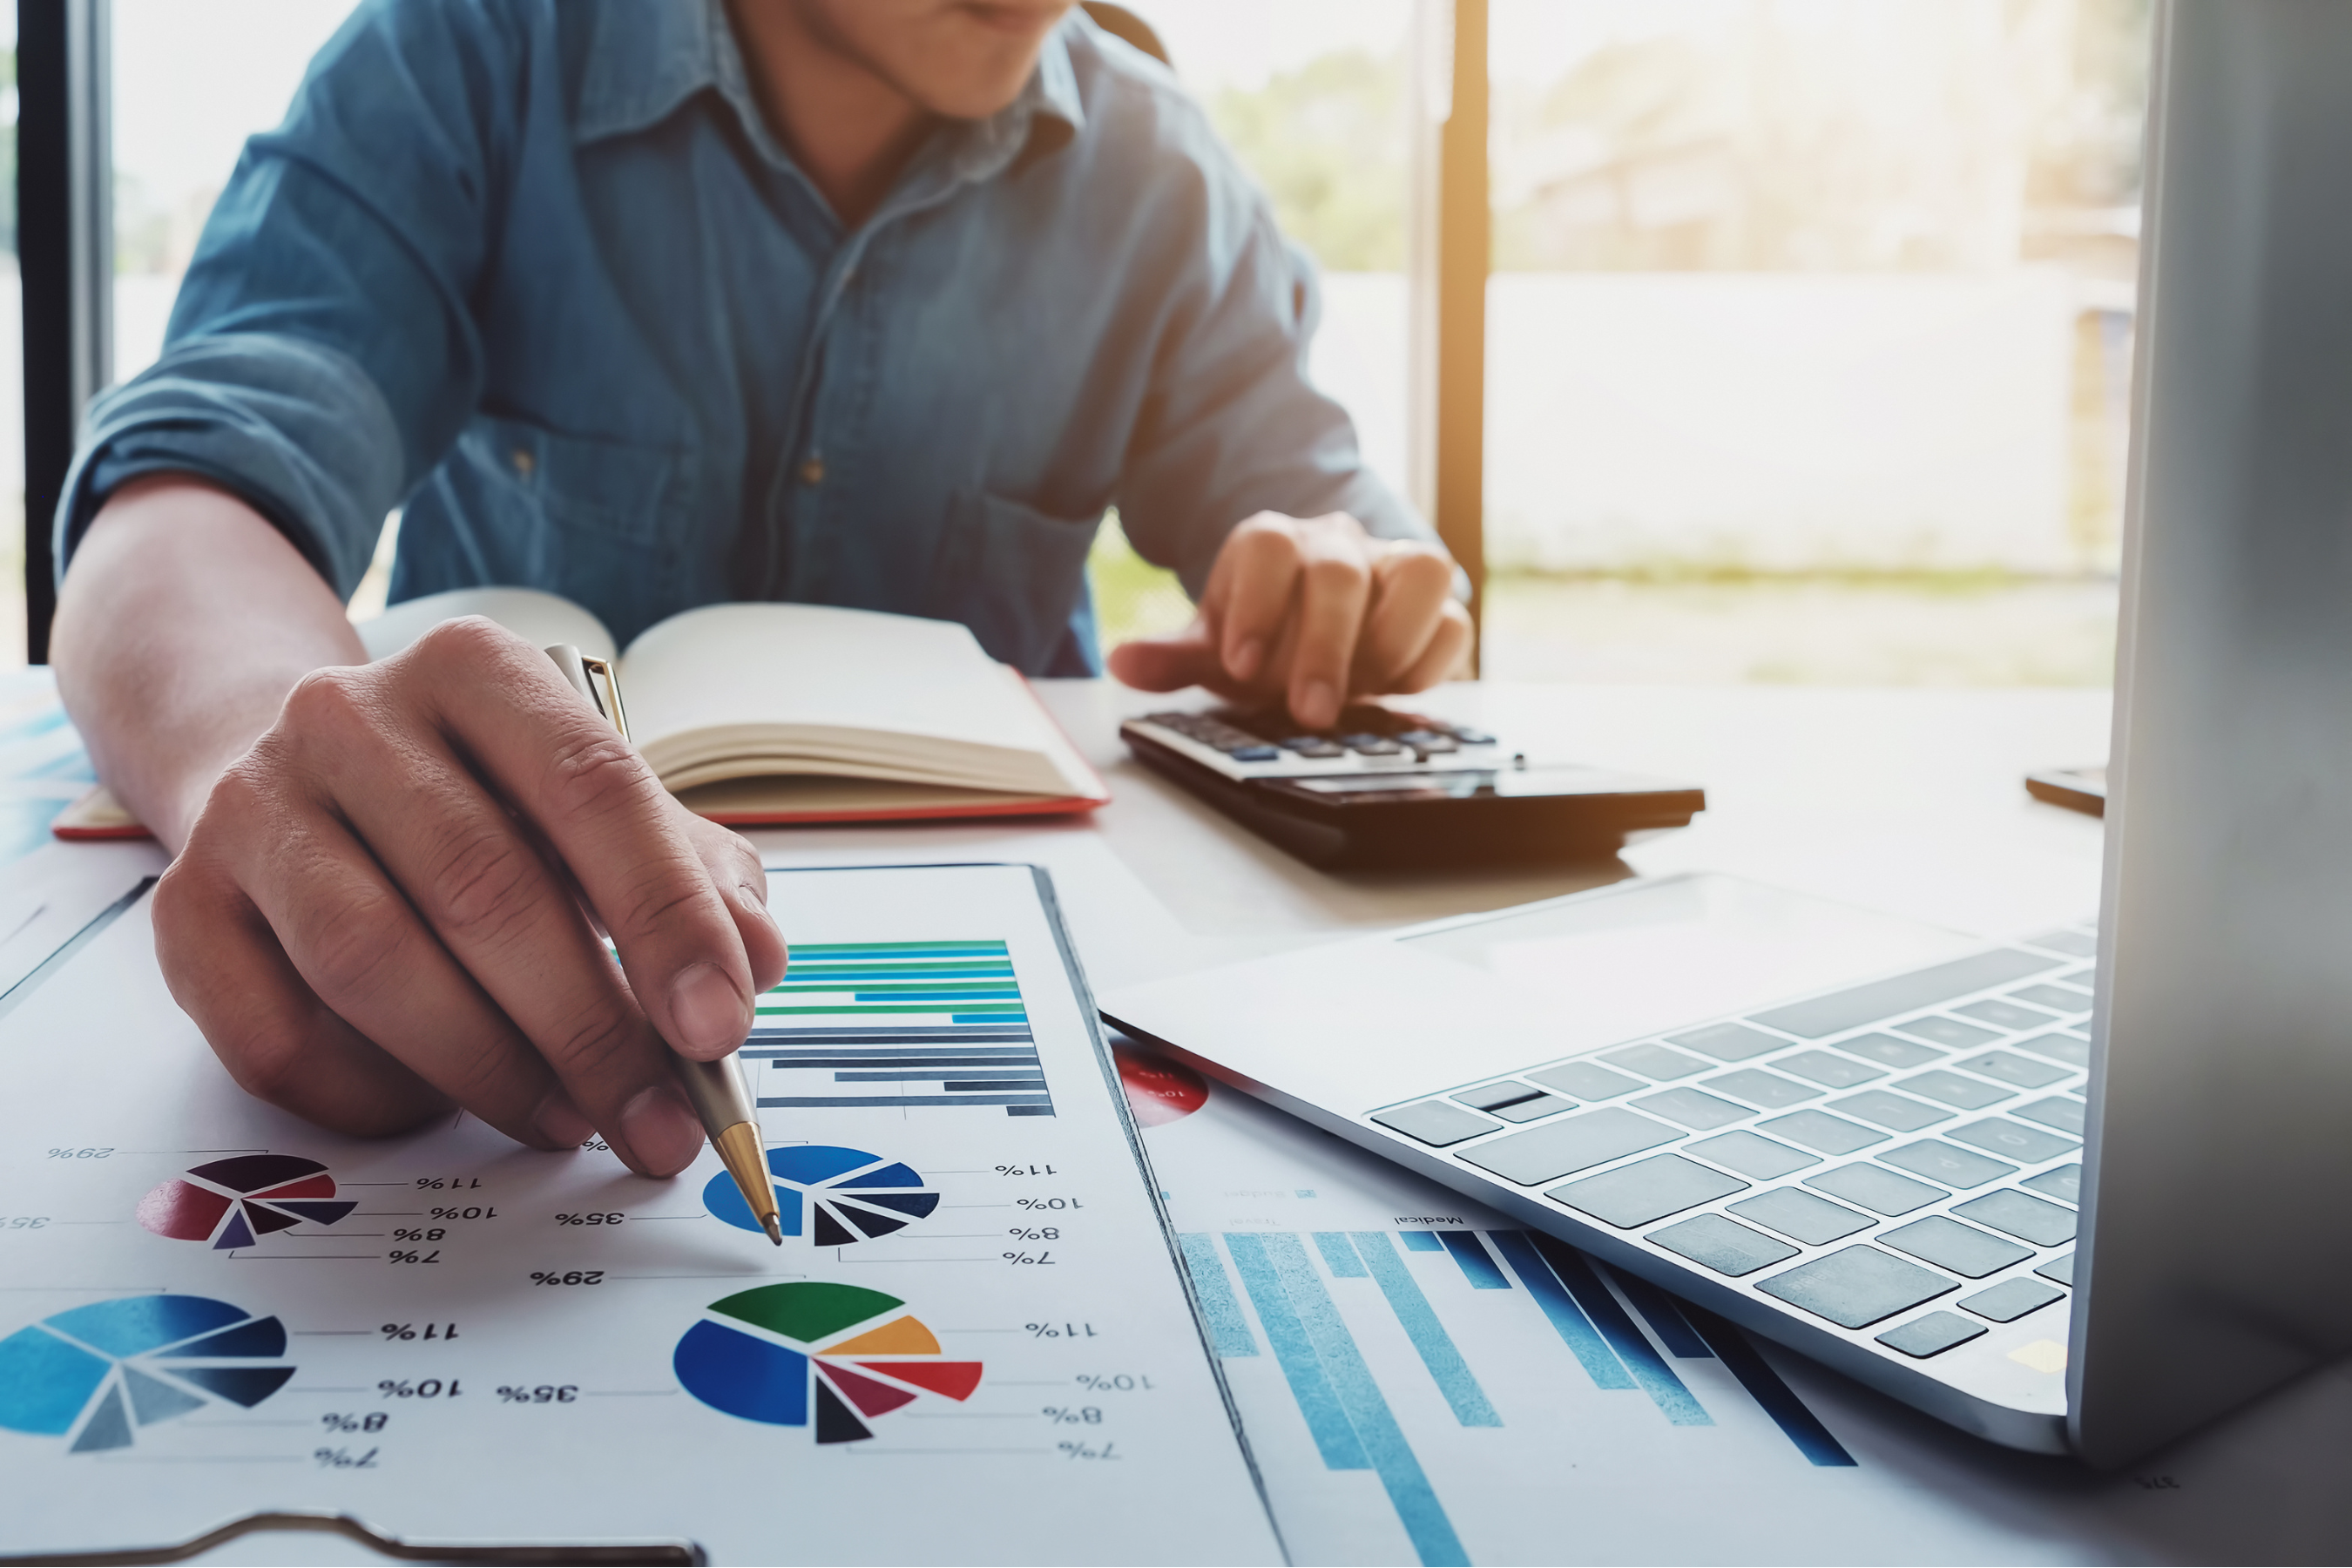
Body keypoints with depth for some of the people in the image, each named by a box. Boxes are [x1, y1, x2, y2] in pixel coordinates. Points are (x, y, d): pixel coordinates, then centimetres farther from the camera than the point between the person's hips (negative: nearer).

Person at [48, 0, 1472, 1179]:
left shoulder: (1153, 179, -1)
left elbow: (1321, 514, 6)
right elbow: (202, 477, -22)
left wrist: (1346, 606, -20)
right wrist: (269, 736, -46)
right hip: (461, 945, -2)